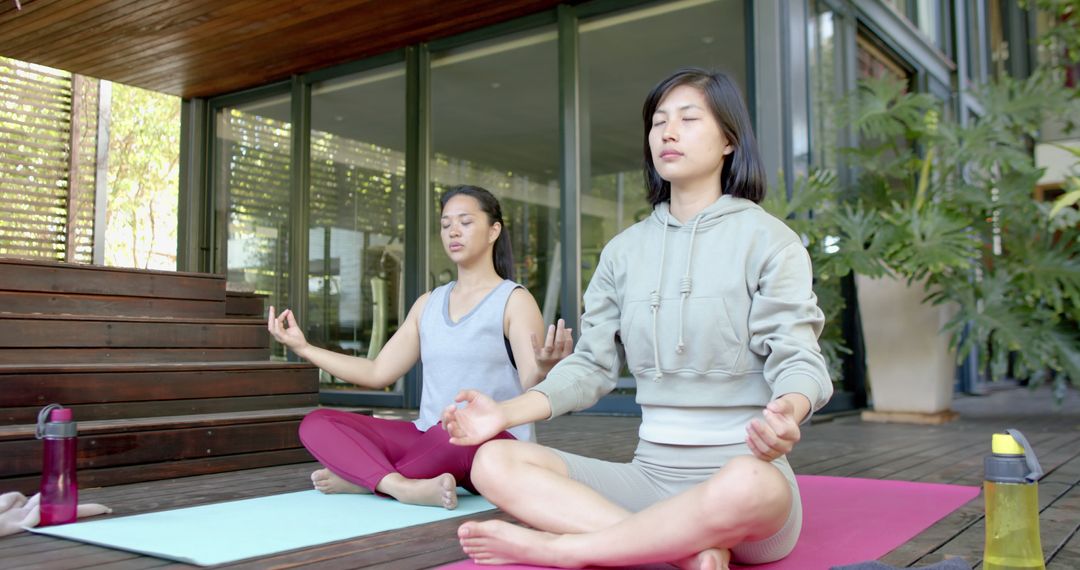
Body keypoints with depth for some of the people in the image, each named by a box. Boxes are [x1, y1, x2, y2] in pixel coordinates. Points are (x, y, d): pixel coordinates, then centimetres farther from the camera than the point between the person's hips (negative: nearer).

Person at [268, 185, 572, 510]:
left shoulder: (514, 300, -2)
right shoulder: (428, 304, 15)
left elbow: (532, 389, -13)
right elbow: (378, 373, 14)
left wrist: (543, 369, -37)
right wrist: (304, 348, 9)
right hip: (430, 441, 5)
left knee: (457, 434, -41)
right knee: (316, 425, -11)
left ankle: (363, 477, -17)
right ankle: (401, 486, -31)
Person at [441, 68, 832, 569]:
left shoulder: (766, 238, -1)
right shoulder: (624, 250, 12)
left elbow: (797, 358, -9)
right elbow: (591, 364, 10)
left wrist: (787, 411, -34)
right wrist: (507, 413, -6)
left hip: (744, 472, -4)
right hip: (650, 474, 4)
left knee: (748, 486, -41)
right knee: (494, 463, -14)